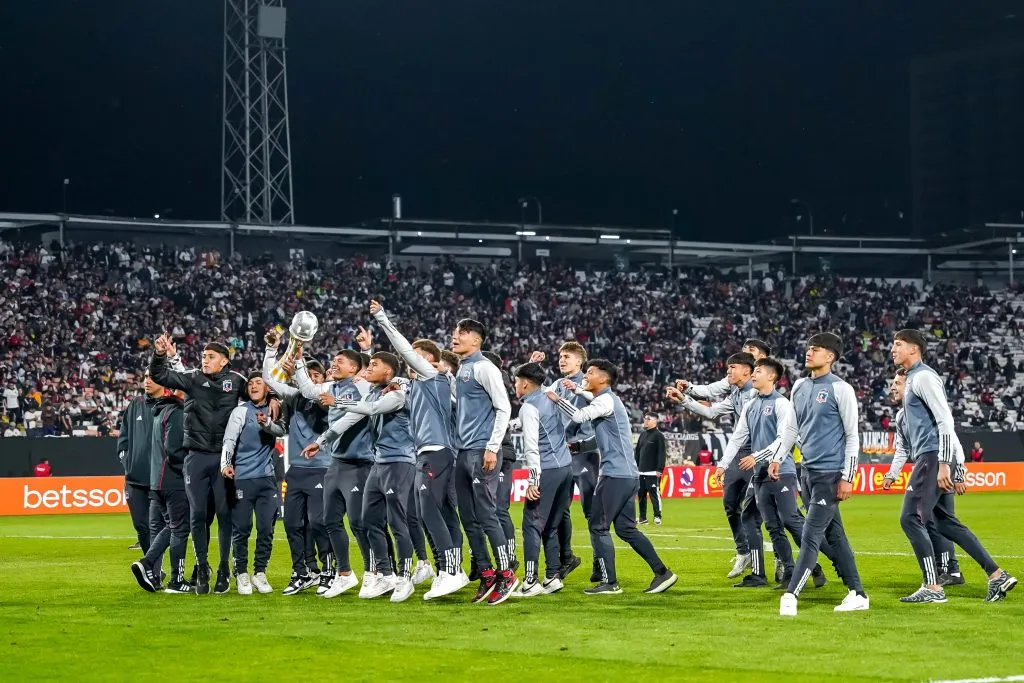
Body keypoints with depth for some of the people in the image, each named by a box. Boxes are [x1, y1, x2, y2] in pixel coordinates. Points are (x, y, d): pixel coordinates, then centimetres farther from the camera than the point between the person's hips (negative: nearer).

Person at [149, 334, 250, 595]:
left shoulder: (235, 381, 4)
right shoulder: (192, 379, 4)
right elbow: (159, 375, -2)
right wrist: (161, 355, -20)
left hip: (224, 457, -1)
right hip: (196, 456, 1)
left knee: (225, 513, 3)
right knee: (197, 514, 3)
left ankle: (224, 570, 12)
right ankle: (202, 568, 14)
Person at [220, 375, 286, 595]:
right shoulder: (241, 411, 1)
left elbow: (281, 431, -7)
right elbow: (229, 439, -9)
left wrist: (267, 423, -29)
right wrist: (225, 464, -26)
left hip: (266, 478, 3)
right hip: (242, 478, -3)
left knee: (266, 529, 2)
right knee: (241, 528, -3)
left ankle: (260, 573, 13)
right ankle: (241, 575, 7)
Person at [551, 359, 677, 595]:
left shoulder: (606, 400, -10)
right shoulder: (609, 400, 21)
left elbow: (579, 416, -23)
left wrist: (557, 399, -12)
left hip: (615, 475, -10)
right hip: (628, 475, 10)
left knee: (598, 526, -4)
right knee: (625, 529, 12)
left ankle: (609, 582, -3)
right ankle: (662, 573, 9)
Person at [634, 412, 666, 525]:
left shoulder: (658, 435, -5)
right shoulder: (642, 435, 17)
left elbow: (661, 454, -12)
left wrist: (659, 469, -18)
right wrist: (635, 467, 15)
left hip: (653, 472, -7)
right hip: (641, 471, 7)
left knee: (654, 494, -7)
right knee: (641, 495, 8)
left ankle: (657, 516, -3)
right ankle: (642, 517, 13)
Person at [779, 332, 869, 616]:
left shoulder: (840, 389, -8)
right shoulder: (799, 387, 12)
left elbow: (852, 436, -8)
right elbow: (793, 427, 22)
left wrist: (847, 477, -12)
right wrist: (778, 457, 11)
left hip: (830, 473, -7)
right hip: (808, 471, 7)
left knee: (811, 535, -11)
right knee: (834, 536, 10)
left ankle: (790, 595, -15)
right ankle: (857, 594, 15)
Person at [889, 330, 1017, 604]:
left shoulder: (924, 377, -10)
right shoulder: (912, 378, 20)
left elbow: (945, 421, -18)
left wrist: (944, 465, -24)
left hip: (933, 457, -10)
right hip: (927, 458, 10)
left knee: (910, 518, -11)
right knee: (944, 522, 12)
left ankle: (933, 587, -10)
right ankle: (997, 575, 12)